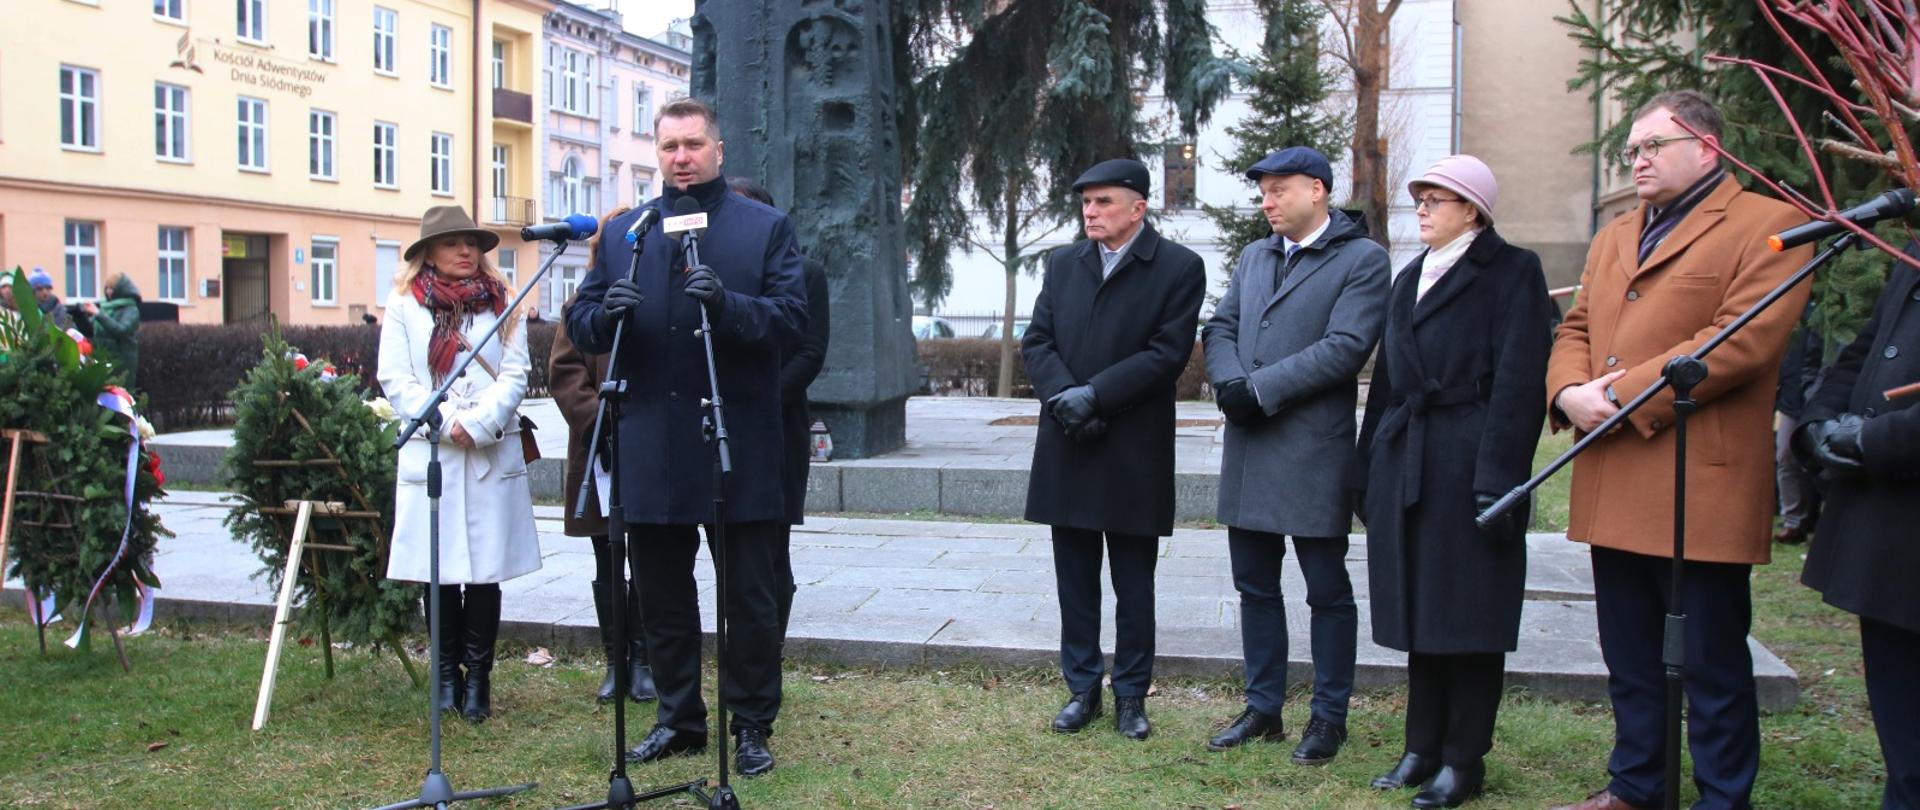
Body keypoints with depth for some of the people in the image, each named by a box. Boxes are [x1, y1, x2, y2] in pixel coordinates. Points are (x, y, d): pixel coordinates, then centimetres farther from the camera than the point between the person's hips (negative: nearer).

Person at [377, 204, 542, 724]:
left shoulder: (502, 303, 10)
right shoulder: (404, 305, 7)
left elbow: (515, 375, 2)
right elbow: (395, 379, 0)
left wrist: (479, 423, -12)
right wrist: (446, 422, -11)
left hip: (493, 456, 1)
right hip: (430, 456, 0)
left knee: (486, 570, -1)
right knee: (439, 571, 3)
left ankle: (478, 678, 8)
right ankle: (447, 675, 16)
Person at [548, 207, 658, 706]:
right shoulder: (583, 307, 4)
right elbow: (564, 370, 1)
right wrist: (598, 417, -12)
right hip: (602, 454, 2)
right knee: (608, 565, 10)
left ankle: (643, 662, 14)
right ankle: (615, 664, 19)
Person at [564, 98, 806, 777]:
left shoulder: (766, 227, 2)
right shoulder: (623, 231, 12)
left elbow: (792, 319, -9)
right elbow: (580, 325, 8)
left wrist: (727, 303, -26)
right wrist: (606, 312, -15)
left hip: (738, 449, -3)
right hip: (650, 450, 4)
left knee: (750, 598, 5)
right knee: (662, 595, 13)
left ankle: (751, 725, 18)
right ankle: (679, 718, 28)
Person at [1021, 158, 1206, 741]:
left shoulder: (1179, 268, -4)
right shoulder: (1063, 264, 11)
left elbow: (1167, 352, -13)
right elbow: (1036, 341, 6)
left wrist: (1093, 395, -18)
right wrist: (1062, 396, -12)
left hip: (1135, 453, -4)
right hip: (1067, 451, 4)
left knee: (1134, 585, 6)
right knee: (1075, 580, 11)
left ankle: (1131, 695, 18)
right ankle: (1082, 688, 22)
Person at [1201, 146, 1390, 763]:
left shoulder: (1363, 259, -6)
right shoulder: (1253, 257, 16)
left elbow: (1344, 348, -16)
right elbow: (1220, 329, 12)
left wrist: (1259, 389, -17)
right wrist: (1229, 381, -10)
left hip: (1314, 453, -6)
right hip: (1248, 449, 7)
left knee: (1327, 591, 5)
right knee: (1256, 588, 13)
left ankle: (1329, 717, 17)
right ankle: (1263, 709, 25)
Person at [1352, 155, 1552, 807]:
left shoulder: (1511, 271, -3)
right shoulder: (1410, 278, 18)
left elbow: (1519, 380, -11)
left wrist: (1498, 477, -18)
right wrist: (1366, 470, 13)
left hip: (1470, 462, -6)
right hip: (1406, 461, 7)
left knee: (1469, 613, 1)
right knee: (1418, 608, 11)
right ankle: (1423, 747, 21)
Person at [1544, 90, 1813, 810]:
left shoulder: (1768, 225, -4)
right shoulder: (1614, 237, 21)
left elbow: (1745, 339, -16)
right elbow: (1575, 328, 17)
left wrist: (1625, 395, -17)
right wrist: (1571, 392, -5)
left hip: (1701, 486, -7)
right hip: (1613, 487, 7)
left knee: (1712, 658, 3)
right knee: (1629, 655, 16)